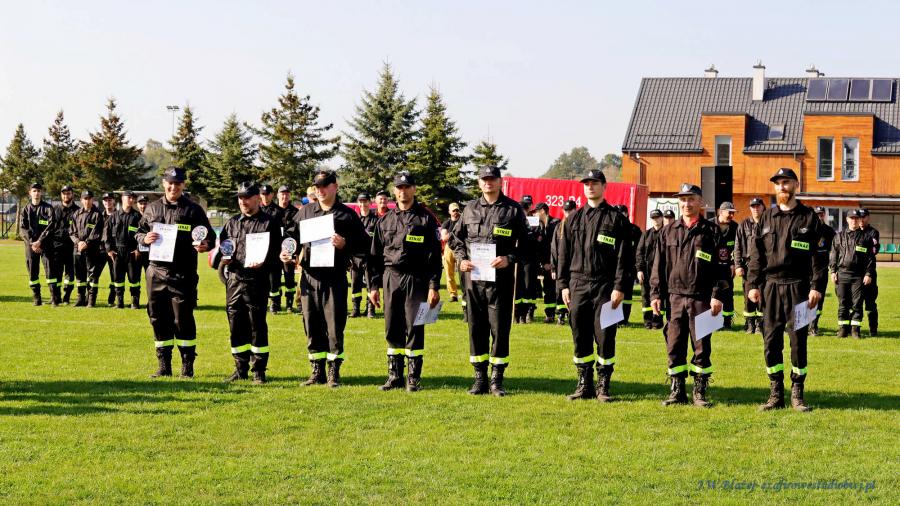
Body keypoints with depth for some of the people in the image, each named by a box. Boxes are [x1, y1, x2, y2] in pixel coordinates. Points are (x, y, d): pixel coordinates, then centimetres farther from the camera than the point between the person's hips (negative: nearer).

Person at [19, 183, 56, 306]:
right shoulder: (25, 209, 11)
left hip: (46, 245, -2)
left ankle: (54, 297, -10)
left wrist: (40, 241, -13)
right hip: (30, 245, 2)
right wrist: (32, 242, -11)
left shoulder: (48, 208, 5)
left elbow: (51, 227, -4)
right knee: (32, 271, 2)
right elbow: (22, 229, 3)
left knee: (50, 269, -9)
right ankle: (36, 297, 9)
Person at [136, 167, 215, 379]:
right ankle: (164, 366, 17)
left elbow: (210, 236, 5)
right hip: (156, 272, 4)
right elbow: (138, 232, 18)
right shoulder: (152, 208, 12)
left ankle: (187, 367, 7)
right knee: (158, 318, 8)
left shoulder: (193, 210, 2)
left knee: (183, 319, -3)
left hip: (183, 274, -4)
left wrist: (205, 245, -18)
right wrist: (145, 238, -5)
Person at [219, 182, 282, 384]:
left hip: (257, 281, -5)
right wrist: (223, 258, 0)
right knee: (236, 326, 8)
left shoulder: (270, 223, 1)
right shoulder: (232, 222, 16)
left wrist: (263, 263, -20)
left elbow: (276, 253, -3)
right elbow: (222, 246, 21)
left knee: (257, 326, -1)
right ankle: (241, 369, 18)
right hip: (234, 279, 5)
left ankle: (259, 370, 8)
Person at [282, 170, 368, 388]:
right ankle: (317, 372, 17)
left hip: (335, 278, -4)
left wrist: (345, 244, -15)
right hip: (309, 277, 4)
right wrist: (286, 251, 3)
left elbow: (364, 245, 2)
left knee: (335, 326, -2)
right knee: (312, 327, 8)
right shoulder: (305, 211, 12)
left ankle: (334, 372, 6)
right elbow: (292, 235, 21)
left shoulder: (347, 215, 2)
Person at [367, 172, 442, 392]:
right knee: (392, 330, 6)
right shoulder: (385, 221, 12)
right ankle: (395, 375, 15)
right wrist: (373, 285, 8)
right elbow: (375, 255, 14)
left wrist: (434, 286, -9)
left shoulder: (426, 219, 0)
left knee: (414, 329, -2)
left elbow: (435, 255, -3)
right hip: (391, 278, 4)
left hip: (416, 280, -4)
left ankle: (414, 378, 5)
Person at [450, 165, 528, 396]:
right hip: (473, 277, 3)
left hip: (501, 277, -3)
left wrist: (509, 259, -14)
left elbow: (525, 243, 2)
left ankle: (497, 379, 6)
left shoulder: (513, 209, 3)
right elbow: (456, 237, 20)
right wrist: (461, 259, 3)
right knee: (476, 328, 6)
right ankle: (480, 378, 14)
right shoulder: (470, 208, 12)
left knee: (500, 328, -1)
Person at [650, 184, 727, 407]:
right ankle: (677, 391, 11)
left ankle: (700, 392, 8)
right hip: (675, 297, 3)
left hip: (702, 298, -3)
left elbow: (722, 266, 0)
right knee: (674, 346, 4)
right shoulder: (668, 232, 12)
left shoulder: (711, 231, 3)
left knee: (702, 347, 0)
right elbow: (659, 265, 12)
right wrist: (656, 294, 4)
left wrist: (718, 295, -8)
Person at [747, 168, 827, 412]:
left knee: (798, 341, 0)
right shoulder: (766, 218, 11)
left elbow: (819, 255, -1)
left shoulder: (809, 218, 2)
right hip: (771, 285, 3)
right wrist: (753, 284, 4)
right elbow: (756, 253, 11)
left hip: (798, 287, -3)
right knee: (771, 341, 3)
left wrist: (816, 287, -9)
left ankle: (797, 394, 9)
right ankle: (775, 394, 11)